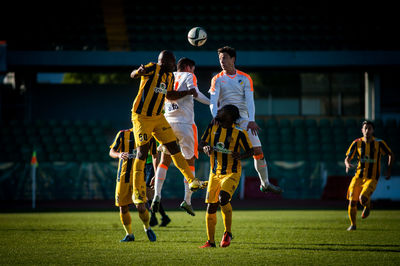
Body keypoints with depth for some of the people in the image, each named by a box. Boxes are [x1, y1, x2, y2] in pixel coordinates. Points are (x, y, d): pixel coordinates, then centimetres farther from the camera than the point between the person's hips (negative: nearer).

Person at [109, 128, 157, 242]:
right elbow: (111, 152, 2)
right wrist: (119, 155, -22)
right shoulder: (123, 134, 1)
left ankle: (147, 228, 12)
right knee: (123, 207, 2)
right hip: (123, 176, 1)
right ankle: (129, 234, 20)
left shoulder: (149, 137, 4)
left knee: (140, 205, -14)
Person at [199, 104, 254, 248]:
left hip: (232, 173, -5)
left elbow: (250, 151, 0)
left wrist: (240, 156, -21)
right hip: (215, 173, 5)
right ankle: (210, 241, 13)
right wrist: (206, 147, -15)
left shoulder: (239, 132, -8)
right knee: (211, 207, 1)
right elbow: (202, 143, 9)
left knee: (223, 198, -27)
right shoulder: (212, 127, 3)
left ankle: (228, 233, -10)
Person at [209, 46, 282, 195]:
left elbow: (249, 100, -2)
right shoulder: (217, 79, 6)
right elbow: (213, 101, -5)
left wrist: (251, 120, -17)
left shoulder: (245, 78, 7)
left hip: (243, 118, 1)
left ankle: (265, 183, 10)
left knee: (258, 150, -3)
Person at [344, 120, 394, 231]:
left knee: (362, 199, -25)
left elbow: (391, 155, 9)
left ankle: (367, 206, 14)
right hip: (358, 176, 3)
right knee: (352, 201, -3)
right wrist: (348, 164, -18)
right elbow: (347, 158, 6)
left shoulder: (379, 143, -4)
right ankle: (353, 224, 21)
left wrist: (389, 171, 1)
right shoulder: (357, 143, 1)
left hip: (372, 178, -3)